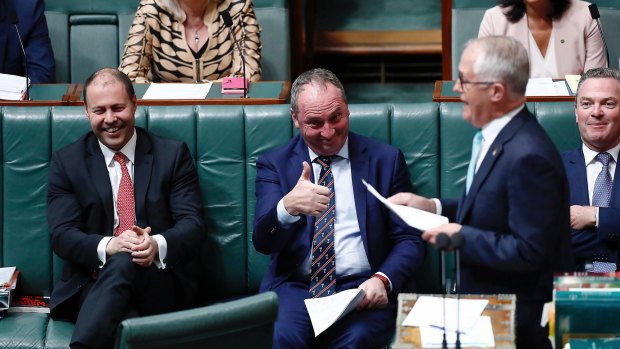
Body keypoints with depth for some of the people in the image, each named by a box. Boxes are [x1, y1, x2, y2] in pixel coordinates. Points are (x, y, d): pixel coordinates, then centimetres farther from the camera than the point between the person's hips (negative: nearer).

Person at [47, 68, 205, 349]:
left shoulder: (173, 154, 9)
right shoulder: (66, 162, 10)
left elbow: (192, 223, 0)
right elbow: (62, 234, 0)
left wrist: (158, 245, -24)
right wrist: (108, 246, -22)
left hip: (161, 283, 1)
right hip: (92, 286, -1)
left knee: (124, 263, -36)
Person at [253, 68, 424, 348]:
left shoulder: (385, 159, 9)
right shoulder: (274, 164, 9)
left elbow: (410, 239, 8)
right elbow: (262, 241, -3)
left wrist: (383, 280, -13)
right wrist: (287, 206, -26)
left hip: (364, 289, 0)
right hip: (295, 287, 1)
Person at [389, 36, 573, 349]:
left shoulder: (528, 156, -25)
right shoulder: (499, 134, 4)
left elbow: (528, 252, -24)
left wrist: (460, 237, -17)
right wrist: (433, 206, 6)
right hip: (485, 296, 8)